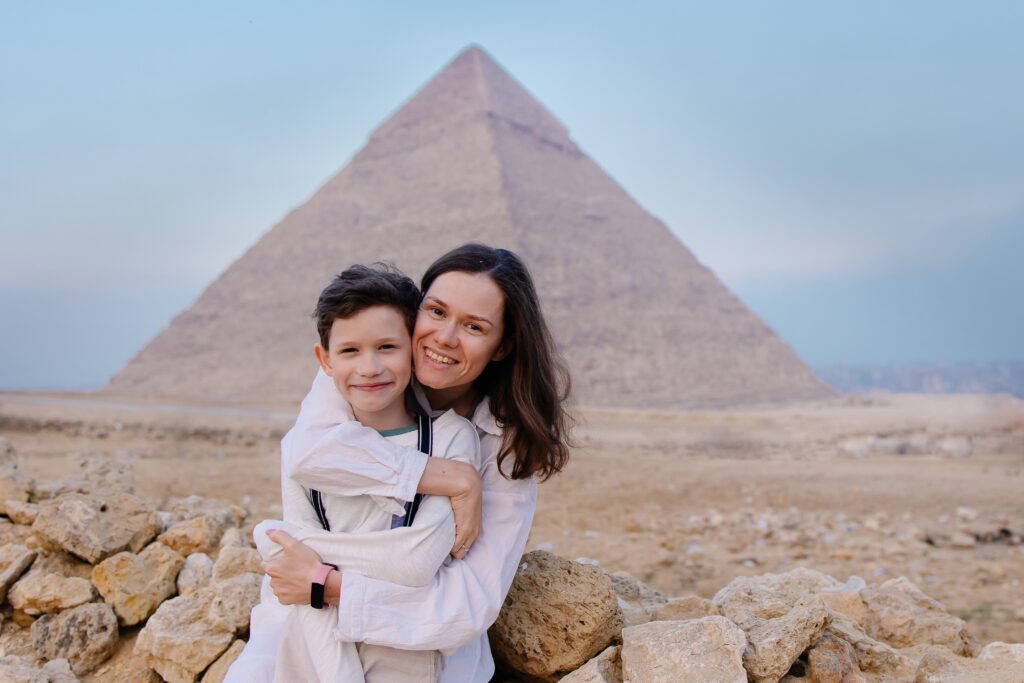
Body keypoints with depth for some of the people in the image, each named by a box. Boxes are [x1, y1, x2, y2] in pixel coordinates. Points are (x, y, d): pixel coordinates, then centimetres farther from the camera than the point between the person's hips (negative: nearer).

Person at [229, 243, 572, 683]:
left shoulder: (508, 445, -14)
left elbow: (473, 601, -20)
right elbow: (307, 453, -30)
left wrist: (328, 585, -26)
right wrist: (455, 480, -29)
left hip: (424, 638, 0)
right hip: (306, 613, 0)